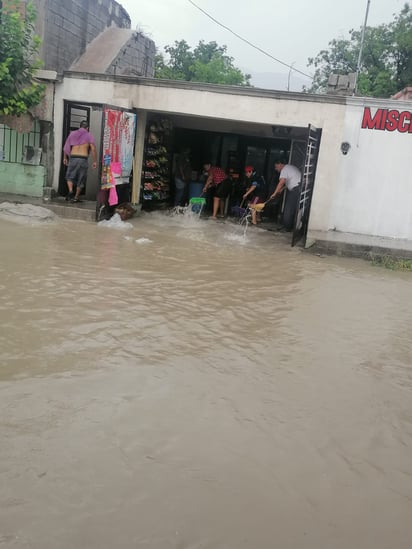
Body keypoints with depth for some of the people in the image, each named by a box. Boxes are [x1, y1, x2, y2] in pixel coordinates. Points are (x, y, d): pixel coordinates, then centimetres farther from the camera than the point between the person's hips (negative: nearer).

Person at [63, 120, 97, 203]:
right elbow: (93, 149, -5)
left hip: (73, 158, 2)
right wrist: (95, 161, -2)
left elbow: (66, 147, 12)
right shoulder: (89, 135, 5)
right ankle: (76, 197, 13)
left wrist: (65, 158, 21)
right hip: (83, 159, -1)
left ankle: (70, 191, -8)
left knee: (70, 176, 15)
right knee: (81, 179, 10)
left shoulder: (72, 134, 12)